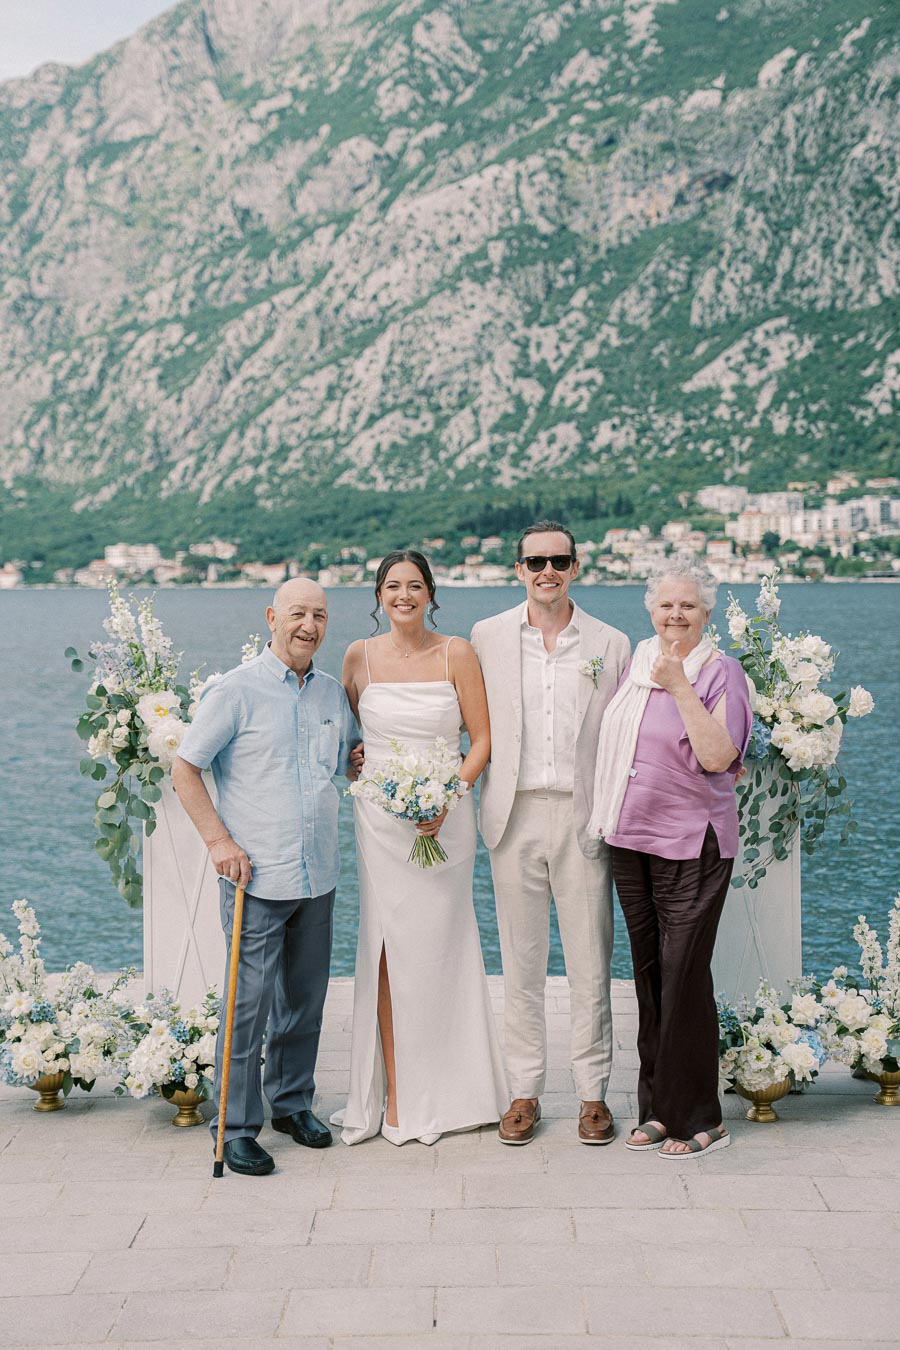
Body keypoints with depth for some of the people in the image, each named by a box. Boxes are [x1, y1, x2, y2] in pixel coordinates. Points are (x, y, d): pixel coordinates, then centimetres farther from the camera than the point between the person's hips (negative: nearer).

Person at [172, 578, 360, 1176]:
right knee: (249, 1004, -3)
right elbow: (185, 771, -4)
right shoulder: (235, 691, -6)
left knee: (305, 998, 13)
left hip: (318, 878, 5)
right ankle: (237, 1127, 8)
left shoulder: (334, 693, 11)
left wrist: (365, 761, 3)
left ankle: (293, 1102, 30)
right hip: (255, 877, -5)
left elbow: (351, 760, 26)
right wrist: (219, 840, -11)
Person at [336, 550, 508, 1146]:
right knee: (390, 951, 0)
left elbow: (483, 739, -1)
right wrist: (360, 772, 0)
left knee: (440, 947, 5)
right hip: (382, 820, 1)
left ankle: (449, 1089, 19)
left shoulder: (456, 653, -1)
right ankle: (395, 1091, 7)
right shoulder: (361, 656, 3)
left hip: (445, 818, -1)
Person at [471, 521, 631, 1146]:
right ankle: (525, 1093, 19)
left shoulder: (611, 644, 4)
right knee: (521, 965, 8)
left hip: (584, 818, 0)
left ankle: (594, 1094, 17)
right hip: (515, 816, 1)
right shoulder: (487, 637, 6)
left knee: (590, 966, 4)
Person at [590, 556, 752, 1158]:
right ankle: (659, 1108, 20)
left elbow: (717, 757, -19)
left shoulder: (720, 671, -7)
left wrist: (679, 685, -21)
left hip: (692, 844, -6)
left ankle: (700, 1119, 5)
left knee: (684, 976, -7)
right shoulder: (637, 660, 11)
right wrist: (608, 815, 18)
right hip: (630, 841, 6)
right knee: (650, 973, 11)